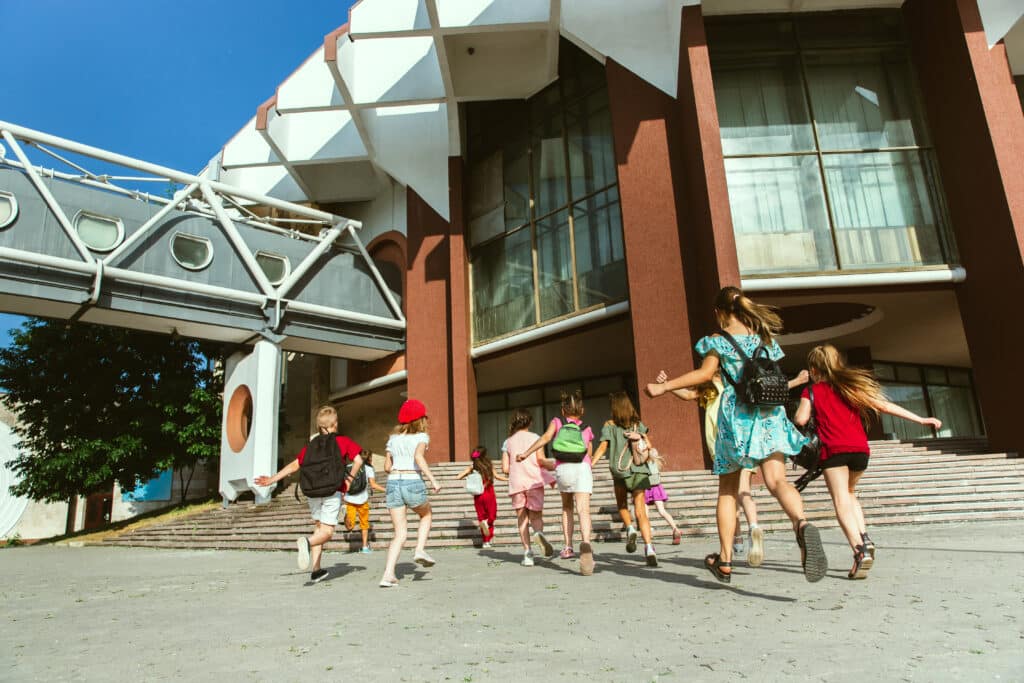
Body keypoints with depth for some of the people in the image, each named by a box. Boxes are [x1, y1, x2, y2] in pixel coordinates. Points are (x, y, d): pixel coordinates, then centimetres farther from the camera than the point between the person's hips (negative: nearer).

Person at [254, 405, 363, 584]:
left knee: (319, 528, 17)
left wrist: (272, 480, 16)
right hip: (333, 491, -4)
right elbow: (358, 460, -8)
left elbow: (294, 465, 10)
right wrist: (350, 479, 4)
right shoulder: (343, 441, 4)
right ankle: (307, 542, -37)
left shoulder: (311, 444, 13)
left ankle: (315, 570, 15)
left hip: (312, 491, 4)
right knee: (327, 531, -5)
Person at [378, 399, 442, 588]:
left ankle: (388, 574, -3)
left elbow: (387, 467, 12)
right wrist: (433, 480, -20)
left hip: (393, 482, 4)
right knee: (426, 515, 27)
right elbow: (418, 456, -17)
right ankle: (420, 550, 8)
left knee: (400, 533, 9)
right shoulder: (421, 436, 3)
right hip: (413, 482, -4)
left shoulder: (393, 438, 16)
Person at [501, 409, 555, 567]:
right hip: (534, 481, -1)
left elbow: (505, 468, 5)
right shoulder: (535, 437, 5)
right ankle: (539, 533, -26)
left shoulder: (508, 442, 9)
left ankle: (527, 553, 0)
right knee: (536, 516, 8)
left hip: (516, 483, 1)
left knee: (522, 518, 10)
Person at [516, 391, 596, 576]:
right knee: (583, 510, -12)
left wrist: (526, 453, -1)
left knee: (567, 507, 23)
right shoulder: (587, 429, 24)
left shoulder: (557, 422, 19)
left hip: (563, 468, 1)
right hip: (582, 468, 0)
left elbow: (545, 438, 0)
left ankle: (568, 547, 17)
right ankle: (586, 543, -39)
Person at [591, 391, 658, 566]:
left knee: (622, 505, 23)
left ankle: (630, 529, -1)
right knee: (640, 511, -2)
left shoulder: (609, 425, 1)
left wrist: (590, 464, -11)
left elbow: (602, 447, -9)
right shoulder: (638, 423, 9)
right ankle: (649, 548, -16)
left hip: (619, 470, -1)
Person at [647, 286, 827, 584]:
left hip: (736, 415, -3)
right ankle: (802, 524, -42)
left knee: (727, 490, 9)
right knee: (777, 480, -9)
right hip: (769, 414, 3)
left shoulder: (719, 340, 1)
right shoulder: (764, 337, 15)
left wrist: (663, 387, -11)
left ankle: (725, 561, 13)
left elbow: (705, 372, -13)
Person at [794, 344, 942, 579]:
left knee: (841, 501, -7)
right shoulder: (851, 387, 20)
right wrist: (921, 420, 17)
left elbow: (801, 420, -4)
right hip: (860, 449, 5)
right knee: (849, 492, 26)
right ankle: (865, 538, 9)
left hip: (834, 449, -5)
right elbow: (884, 406, 14)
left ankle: (860, 550, -25)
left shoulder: (812, 391, 9)